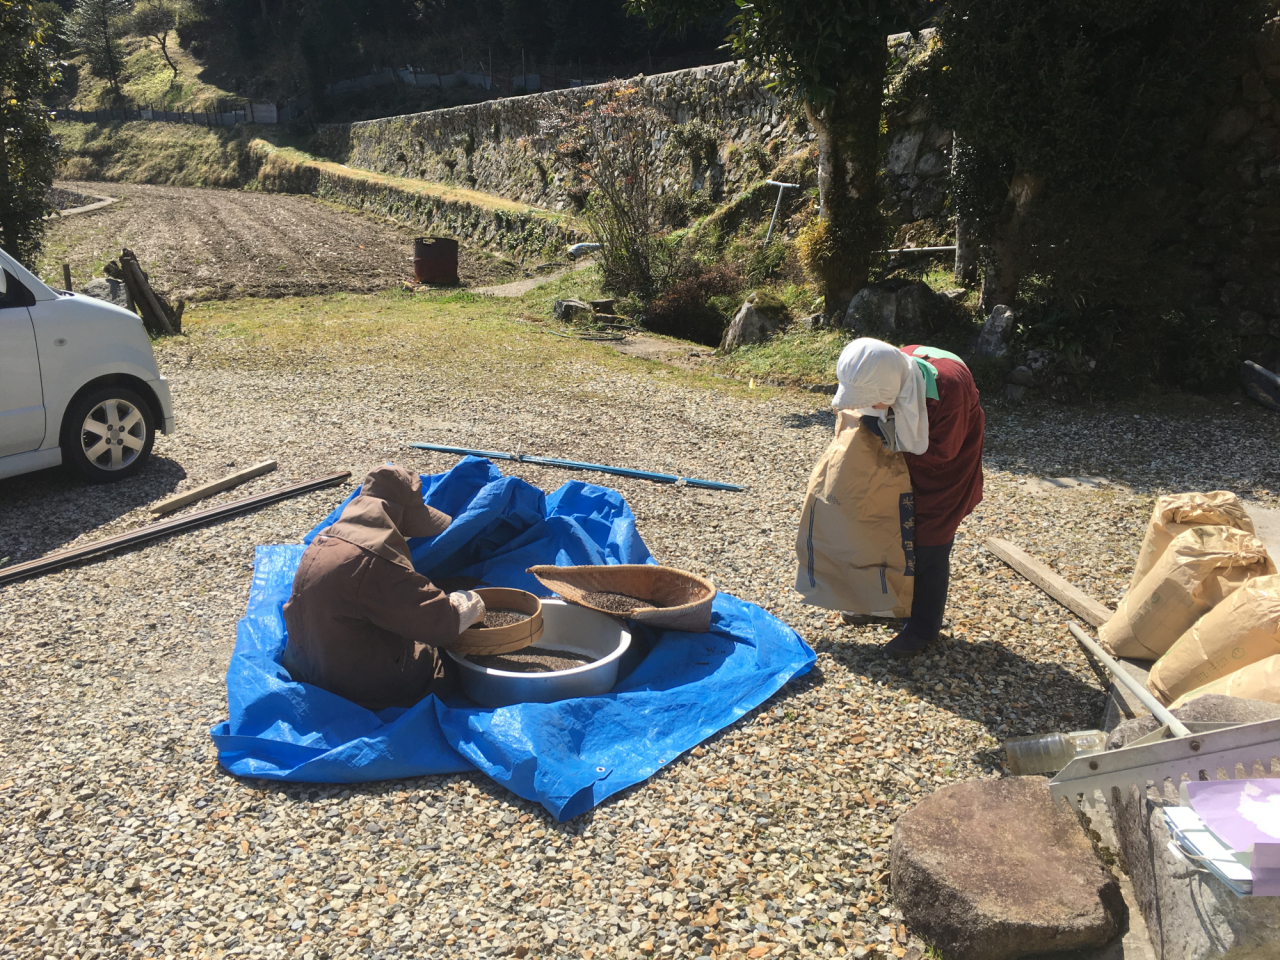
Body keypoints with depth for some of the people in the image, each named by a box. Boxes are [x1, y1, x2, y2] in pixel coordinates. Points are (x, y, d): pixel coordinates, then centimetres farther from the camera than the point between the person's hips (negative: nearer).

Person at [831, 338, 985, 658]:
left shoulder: (949, 387, -39)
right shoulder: (890, 369, -20)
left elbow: (940, 452, -28)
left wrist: (889, 436, -25)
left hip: (946, 468, -6)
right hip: (907, 463, 6)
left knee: (930, 545, 0)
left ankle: (924, 628, 16)